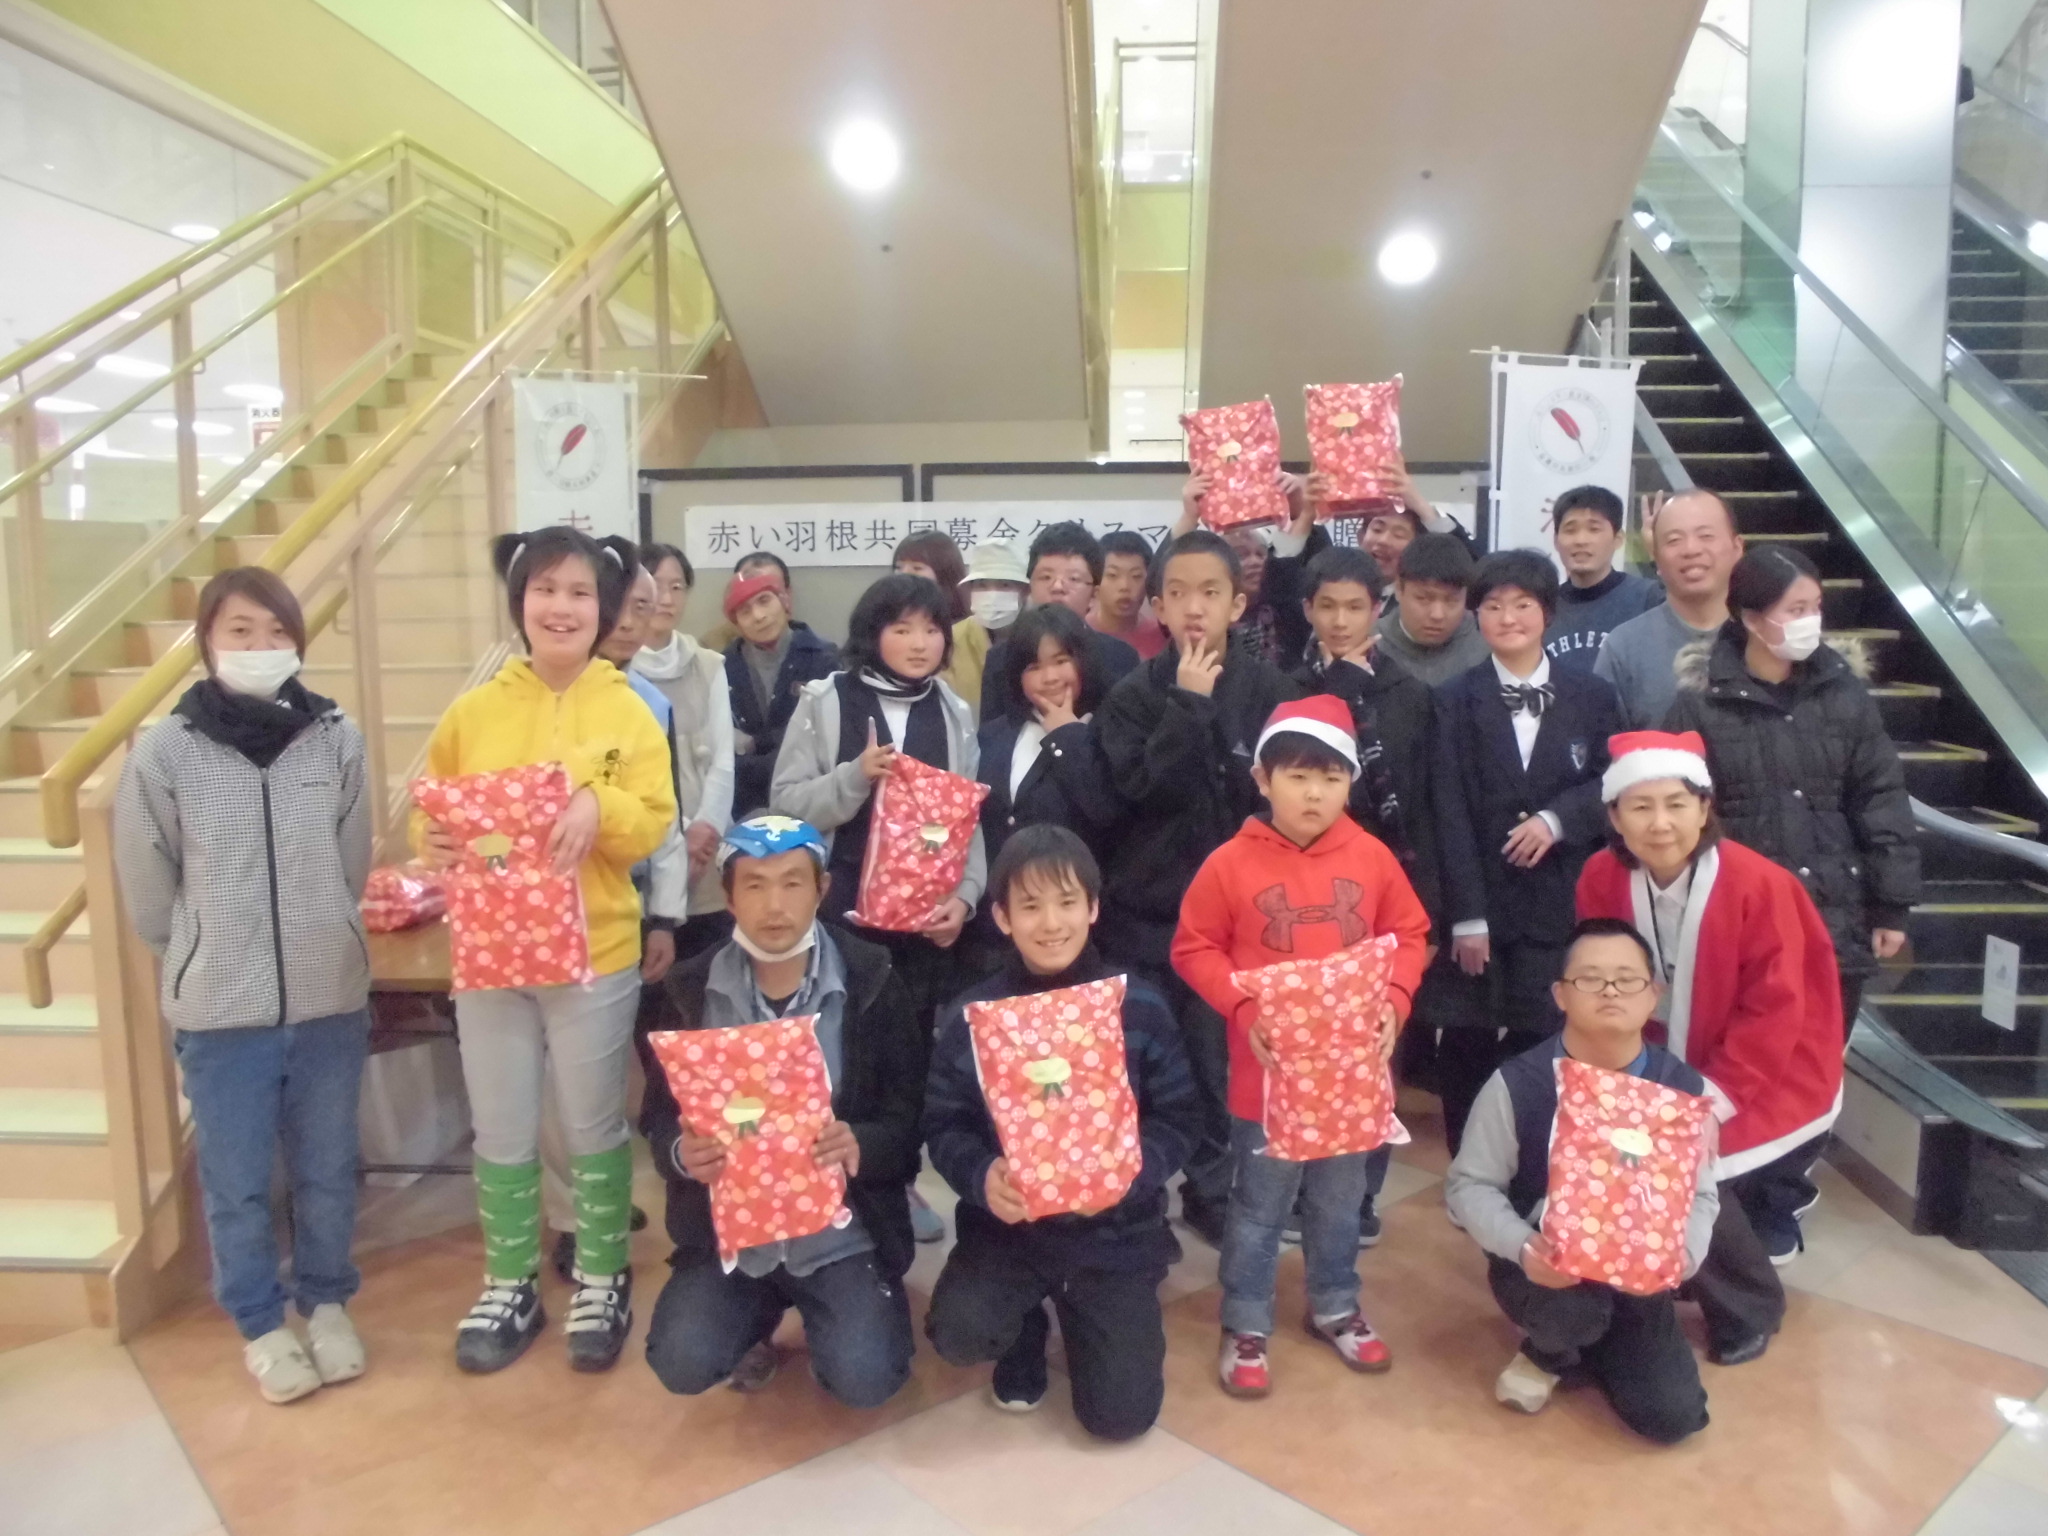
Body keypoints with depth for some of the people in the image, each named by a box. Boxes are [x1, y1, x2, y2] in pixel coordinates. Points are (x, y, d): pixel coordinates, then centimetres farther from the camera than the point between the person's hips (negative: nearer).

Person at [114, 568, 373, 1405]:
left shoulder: (338, 740, -5)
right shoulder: (163, 751, -9)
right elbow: (148, 896, 2)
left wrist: (317, 947, 9)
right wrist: (208, 960, 9)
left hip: (330, 1000, 1)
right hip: (220, 1013, -1)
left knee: (327, 1172, 16)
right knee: (237, 1184, 13)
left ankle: (327, 1303, 39)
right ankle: (261, 1327, 34)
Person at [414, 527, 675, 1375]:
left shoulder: (628, 712, -3)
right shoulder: (472, 712, 1)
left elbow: (654, 824, -9)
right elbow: (431, 815, 5)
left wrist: (599, 806, -27)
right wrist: (432, 840, -17)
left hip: (594, 954, -2)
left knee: (594, 1128, 11)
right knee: (501, 1133, 14)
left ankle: (603, 1280, 29)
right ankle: (508, 1286, 32)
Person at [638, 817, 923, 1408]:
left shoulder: (871, 980, -7)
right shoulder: (690, 988, -1)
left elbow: (911, 1117, -6)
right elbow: (658, 1116, 4)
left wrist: (862, 1146, -28)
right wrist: (681, 1152, -20)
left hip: (843, 1232, -2)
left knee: (865, 1380, -18)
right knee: (681, 1366, -16)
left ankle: (822, 1308, 17)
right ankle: (762, 1313, 18)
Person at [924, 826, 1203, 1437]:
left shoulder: (1141, 1006, -6)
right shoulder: (970, 1016, -6)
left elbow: (1179, 1118, -4)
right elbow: (944, 1125, -4)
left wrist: (1130, 1173, -23)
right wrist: (981, 1176, -25)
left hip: (1115, 1229, 0)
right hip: (1008, 1223, 0)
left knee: (1121, 1414, -5)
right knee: (957, 1334, -27)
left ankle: (1082, 1314, 30)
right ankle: (1026, 1327, 13)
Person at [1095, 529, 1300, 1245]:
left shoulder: (1270, 691, 0)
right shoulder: (1133, 694, -1)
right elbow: (1140, 786, -16)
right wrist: (1188, 704, -18)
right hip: (1145, 906, 0)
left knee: (1221, 1057, 5)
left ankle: (1212, 1191, 24)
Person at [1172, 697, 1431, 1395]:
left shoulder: (1372, 857, -3)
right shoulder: (1231, 863, -12)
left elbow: (1408, 935, 7)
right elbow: (1194, 949, -6)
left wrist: (1395, 998, -10)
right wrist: (1244, 1009, -18)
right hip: (1268, 1069, -3)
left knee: (1341, 1199, 20)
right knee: (1260, 1205, 10)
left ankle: (1335, 1307, 41)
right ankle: (1245, 1326, 27)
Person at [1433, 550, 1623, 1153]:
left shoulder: (1592, 696, 8)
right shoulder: (1454, 701, 2)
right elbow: (1451, 814, -4)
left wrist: (1557, 819, -12)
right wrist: (1466, 916, -10)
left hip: (1563, 906, 1)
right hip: (1481, 906, -1)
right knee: (1468, 1048, 4)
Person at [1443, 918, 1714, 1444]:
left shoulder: (1684, 1087, -10)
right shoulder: (1517, 1084, -17)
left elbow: (1700, 1194, 1)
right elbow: (1469, 1184, -9)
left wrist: (1683, 1252, -21)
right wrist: (1521, 1246, -28)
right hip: (1542, 1268, -3)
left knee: (1672, 1415, -8)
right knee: (1572, 1310, -35)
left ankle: (1588, 1344, 26)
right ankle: (1548, 1351, 6)